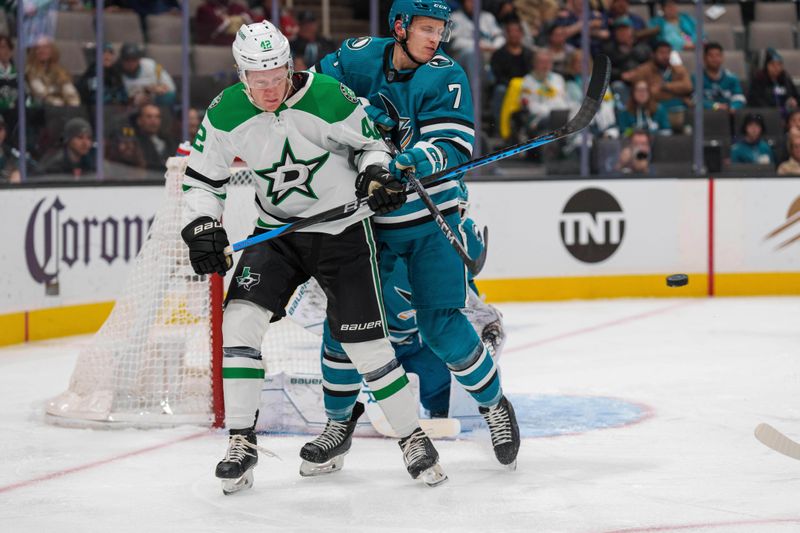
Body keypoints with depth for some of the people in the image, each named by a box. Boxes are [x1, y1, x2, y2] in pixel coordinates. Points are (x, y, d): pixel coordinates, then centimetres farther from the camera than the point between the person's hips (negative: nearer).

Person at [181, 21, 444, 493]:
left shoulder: (329, 98, -19)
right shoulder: (226, 114, -11)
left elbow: (369, 142, -1)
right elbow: (203, 176, 2)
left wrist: (376, 172, -21)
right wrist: (202, 225, -13)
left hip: (342, 230, -3)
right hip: (276, 233, 3)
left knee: (364, 342, -6)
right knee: (240, 320, -15)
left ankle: (413, 436, 14)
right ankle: (242, 444, -4)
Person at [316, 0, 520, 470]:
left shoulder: (446, 77, -12)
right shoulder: (357, 58, -5)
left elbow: (454, 148, -21)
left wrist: (416, 161, -41)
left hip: (430, 222, -2)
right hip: (366, 218, 2)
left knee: (441, 325, -9)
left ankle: (494, 405, 13)